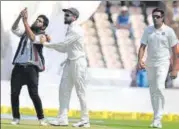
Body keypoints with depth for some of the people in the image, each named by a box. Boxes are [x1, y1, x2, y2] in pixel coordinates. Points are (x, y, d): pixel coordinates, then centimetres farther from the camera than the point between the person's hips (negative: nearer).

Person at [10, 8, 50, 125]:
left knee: (34, 94, -12)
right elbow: (14, 29, 6)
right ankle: (16, 118, 6)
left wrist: (25, 21, -19)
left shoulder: (42, 36, 2)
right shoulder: (25, 33, 19)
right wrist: (20, 17, -9)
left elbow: (32, 38, -17)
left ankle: (41, 118, -6)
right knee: (14, 93, -1)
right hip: (18, 66, 5)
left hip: (31, 67, -5)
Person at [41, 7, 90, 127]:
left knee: (81, 91, -5)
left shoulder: (76, 30, -14)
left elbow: (63, 45, -18)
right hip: (70, 62, 10)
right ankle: (63, 118, 5)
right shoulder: (69, 30, 16)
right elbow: (65, 49, 18)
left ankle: (85, 120, 0)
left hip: (78, 62, -9)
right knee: (64, 89, 4)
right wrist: (50, 44, 7)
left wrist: (47, 44, -9)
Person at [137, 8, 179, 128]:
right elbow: (142, 46, 5)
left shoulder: (169, 31, -4)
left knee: (159, 88, -19)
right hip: (150, 64, 5)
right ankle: (157, 117, 17)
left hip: (162, 64, -5)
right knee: (152, 91, 8)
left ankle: (158, 119, -20)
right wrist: (140, 60, -13)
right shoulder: (148, 30, 7)